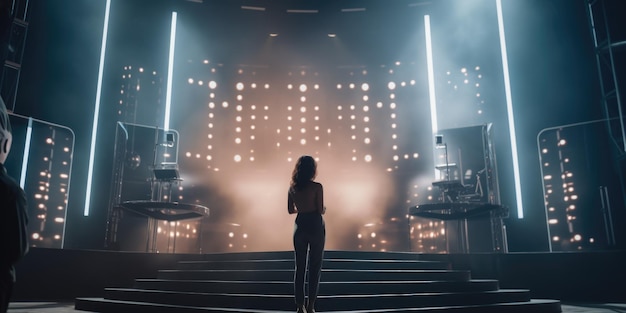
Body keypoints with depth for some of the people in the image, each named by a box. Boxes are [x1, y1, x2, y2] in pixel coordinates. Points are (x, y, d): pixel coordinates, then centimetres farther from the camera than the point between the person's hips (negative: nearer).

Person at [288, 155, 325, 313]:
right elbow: (320, 210, -12)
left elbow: (291, 210, 8)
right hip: (315, 227, -4)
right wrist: (325, 209, 10)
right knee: (315, 267, 5)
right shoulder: (317, 187, -12)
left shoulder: (292, 187, 2)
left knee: (299, 267, 10)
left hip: (300, 227, 4)